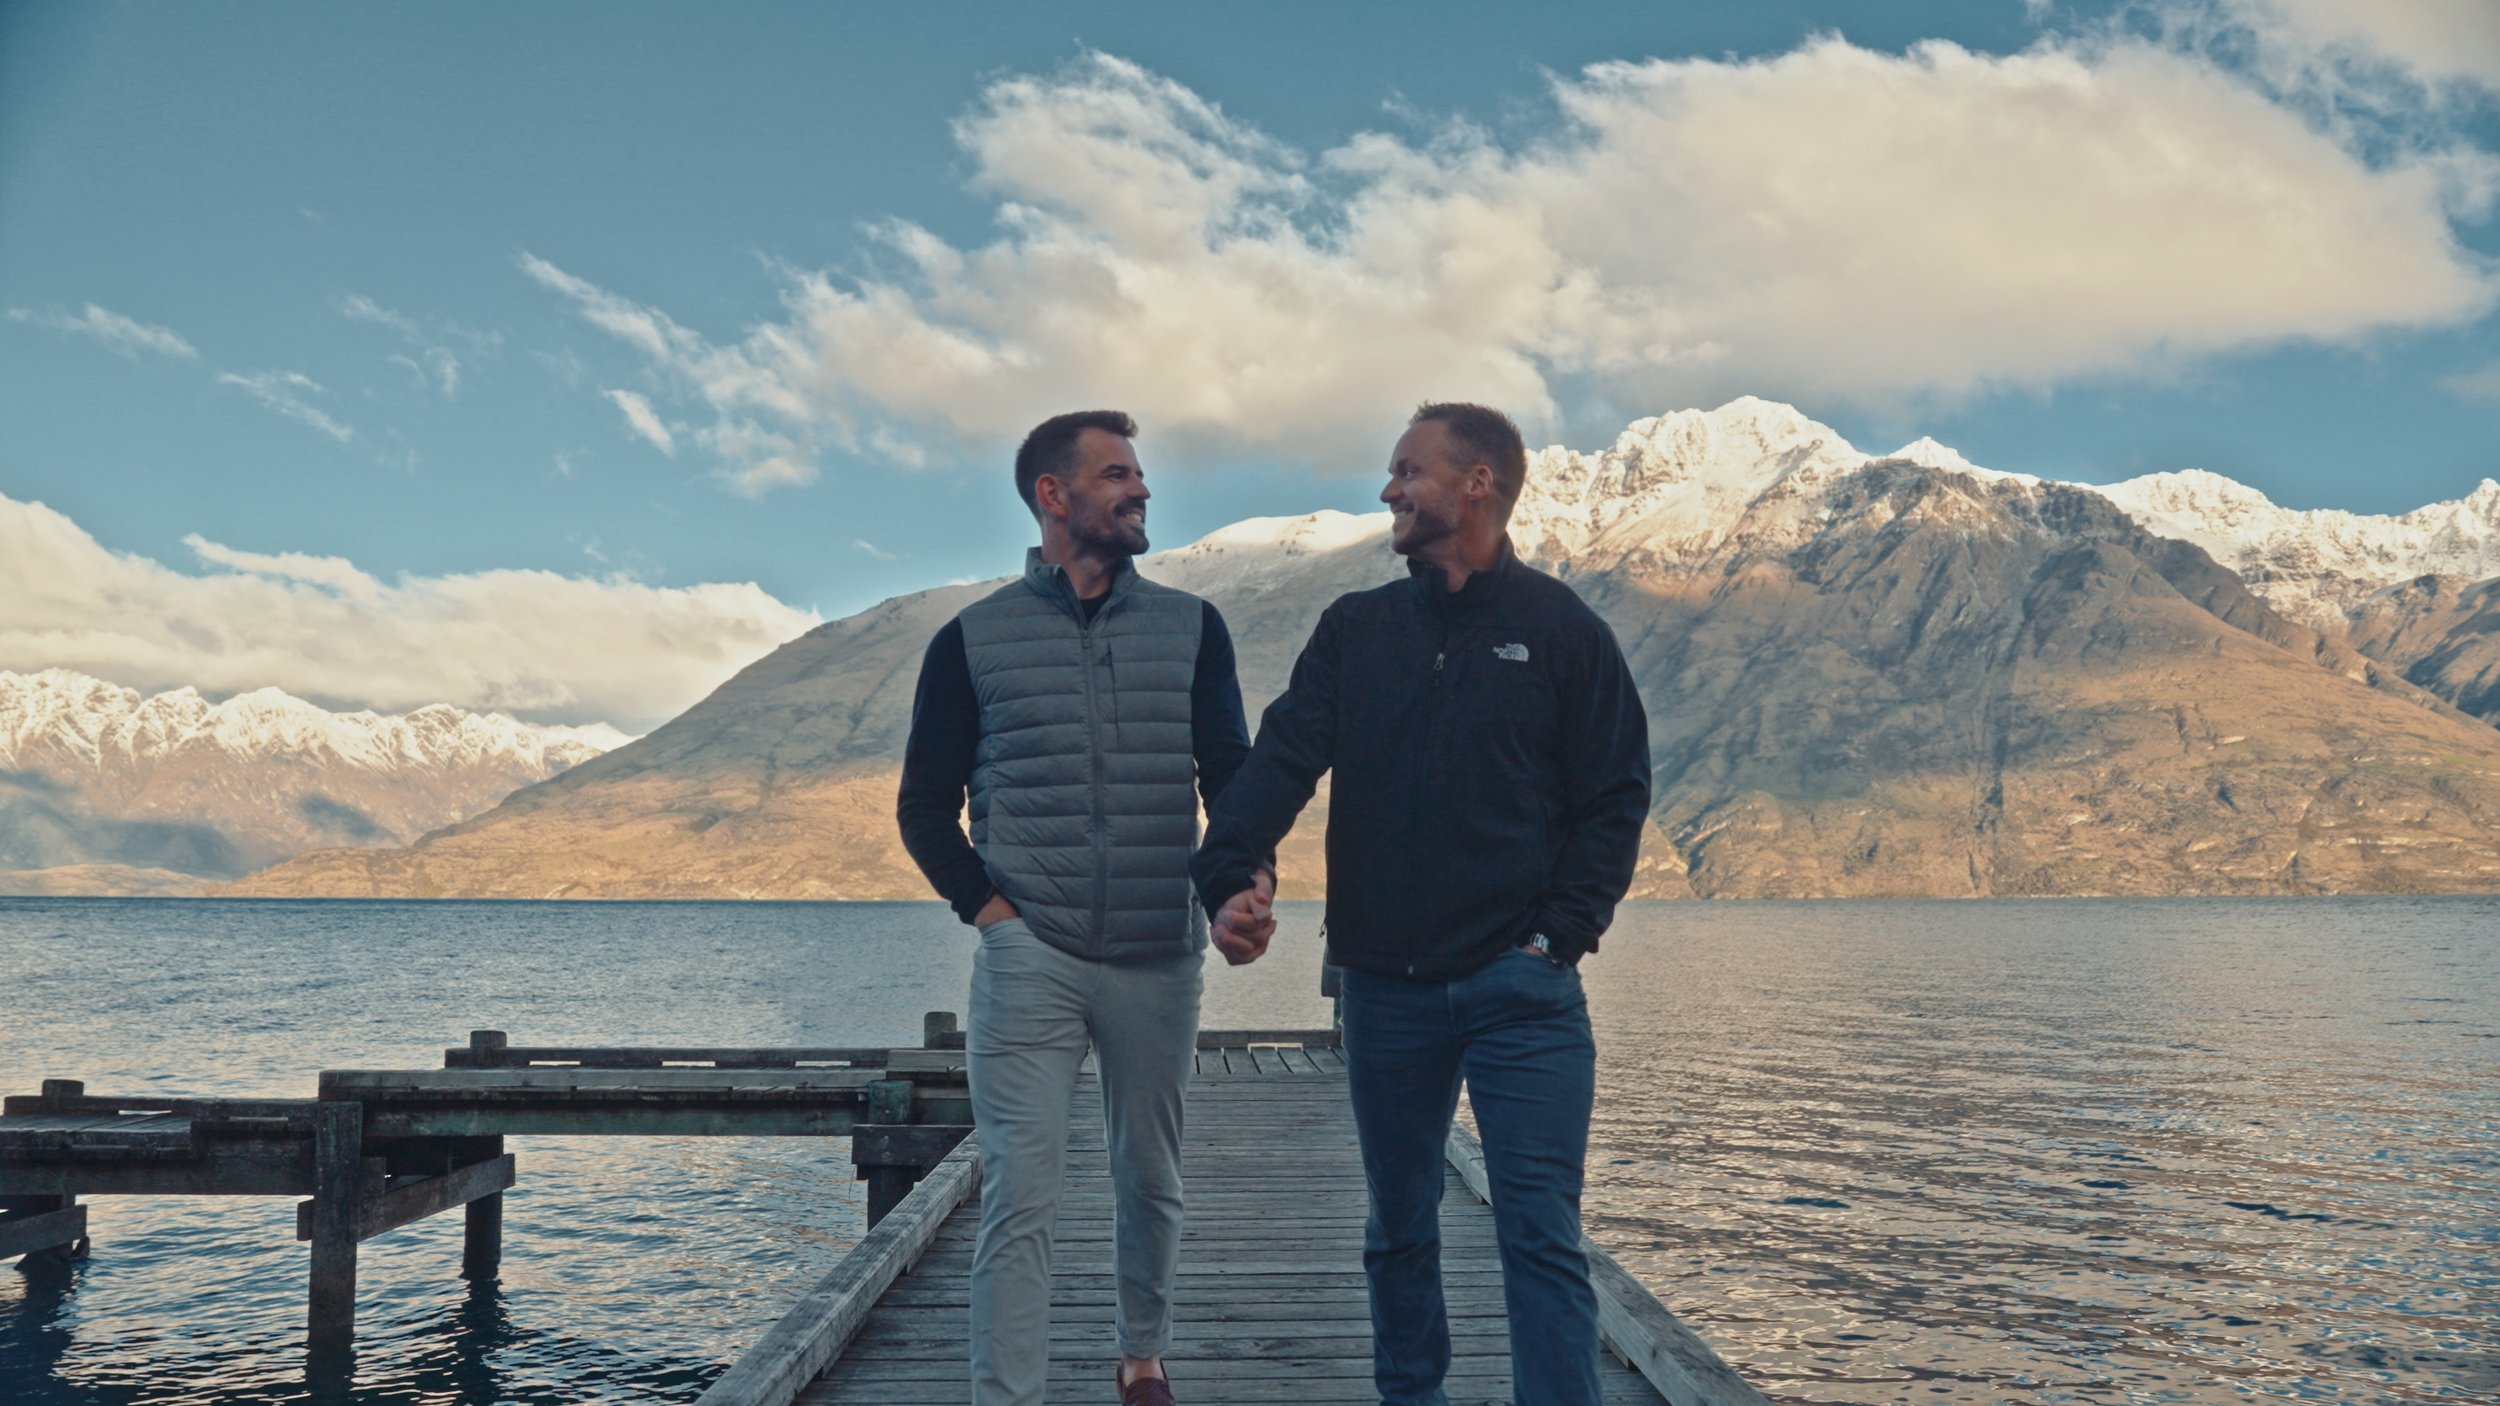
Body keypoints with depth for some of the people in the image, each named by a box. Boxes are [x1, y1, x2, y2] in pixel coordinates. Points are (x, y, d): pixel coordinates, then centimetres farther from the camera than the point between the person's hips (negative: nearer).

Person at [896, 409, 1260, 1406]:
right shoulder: (973, 640, 4)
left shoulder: (1191, 630, 8)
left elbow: (1232, 778, 4)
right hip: (1027, 959, -2)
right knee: (1020, 1194, -7)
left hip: (1159, 960, 3)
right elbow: (925, 807, 8)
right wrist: (982, 903, -6)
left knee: (1150, 1180, 14)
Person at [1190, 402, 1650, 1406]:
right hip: (1385, 987, 4)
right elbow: (1281, 759, -3)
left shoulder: (1563, 629, 2)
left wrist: (1564, 931, -10)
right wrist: (1227, 876, -20)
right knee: (1399, 1226, 16)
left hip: (1520, 987, -3)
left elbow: (1615, 796, 1)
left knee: (1541, 1233, -5)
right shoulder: (1353, 628, 9)